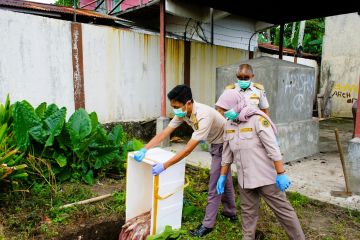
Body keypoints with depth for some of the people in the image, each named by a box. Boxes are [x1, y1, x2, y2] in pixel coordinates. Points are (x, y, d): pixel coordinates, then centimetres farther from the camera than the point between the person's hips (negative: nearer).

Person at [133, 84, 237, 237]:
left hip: (224, 144, -9)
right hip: (216, 143, 9)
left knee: (215, 184, -4)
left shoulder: (204, 116, -39)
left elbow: (189, 148, -41)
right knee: (224, 179, 21)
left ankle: (207, 225, 8)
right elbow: (164, 133, -14)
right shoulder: (183, 112, -14)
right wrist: (144, 150, -23)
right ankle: (231, 213, 39)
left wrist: (164, 166, -41)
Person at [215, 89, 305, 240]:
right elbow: (227, 153, 11)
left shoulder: (257, 119, -16)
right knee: (248, 213, 15)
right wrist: (222, 176, 11)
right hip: (244, 179, 6)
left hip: (266, 177, -5)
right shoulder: (229, 125, 4)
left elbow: (273, 148, -18)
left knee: (282, 210, 8)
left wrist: (281, 174, -20)